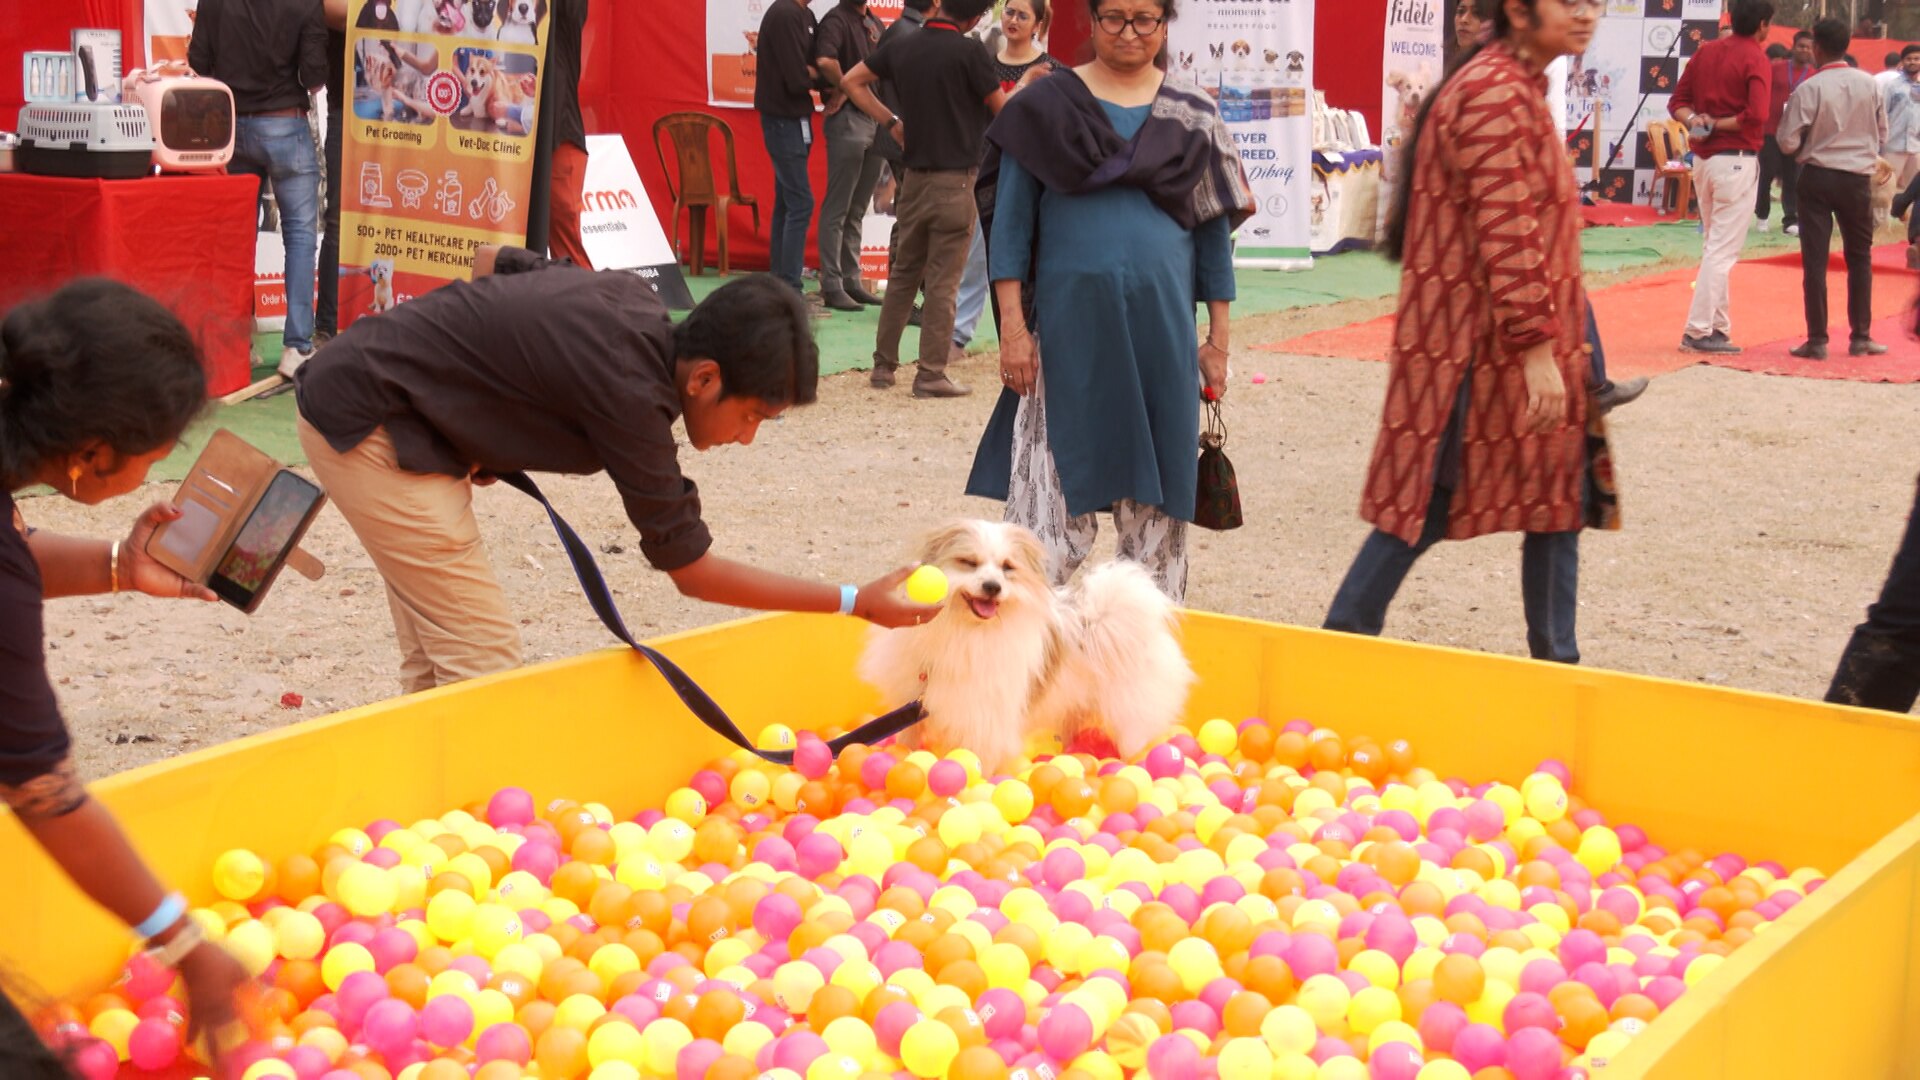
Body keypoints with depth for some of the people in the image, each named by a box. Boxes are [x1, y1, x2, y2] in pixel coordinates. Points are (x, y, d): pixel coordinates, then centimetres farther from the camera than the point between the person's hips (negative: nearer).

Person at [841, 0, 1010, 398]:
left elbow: (852, 82, 13)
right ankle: (931, 374, 2)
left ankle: (883, 365, 19)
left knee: (903, 273, 16)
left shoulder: (902, 47, 4)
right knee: (942, 283, 0)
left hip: (914, 178, 6)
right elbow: (1004, 111, -4)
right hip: (954, 183, -5)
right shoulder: (971, 53, -13)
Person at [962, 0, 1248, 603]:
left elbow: (1214, 231, 11)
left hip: (1163, 331, 2)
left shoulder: (1193, 118, 8)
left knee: (1157, 496, 8)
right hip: (1069, 327, -2)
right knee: (1056, 492, -1)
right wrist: (1012, 326, -6)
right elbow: (1011, 222, 1)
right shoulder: (1047, 107, 2)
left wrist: (1219, 338, 7)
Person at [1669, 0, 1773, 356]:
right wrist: (1717, 123, -10)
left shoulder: (1706, 52, 8)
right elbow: (1755, 116, -23)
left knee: (1713, 246, 16)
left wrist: (1695, 120, -9)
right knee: (1723, 250, -4)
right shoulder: (1756, 60, -11)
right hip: (1737, 162, -7)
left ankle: (1718, 326, 19)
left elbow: (1678, 101, 9)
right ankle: (1698, 332, -6)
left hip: (1703, 158, 7)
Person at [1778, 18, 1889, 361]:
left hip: (1818, 176, -2)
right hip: (1858, 177, 3)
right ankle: (1860, 336, 16)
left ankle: (1817, 340, 0)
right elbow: (1882, 134, 7)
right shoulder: (1869, 84, -2)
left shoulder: (1809, 89, -12)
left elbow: (1789, 142, -11)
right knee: (1860, 257, 14)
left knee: (1815, 259, 1)